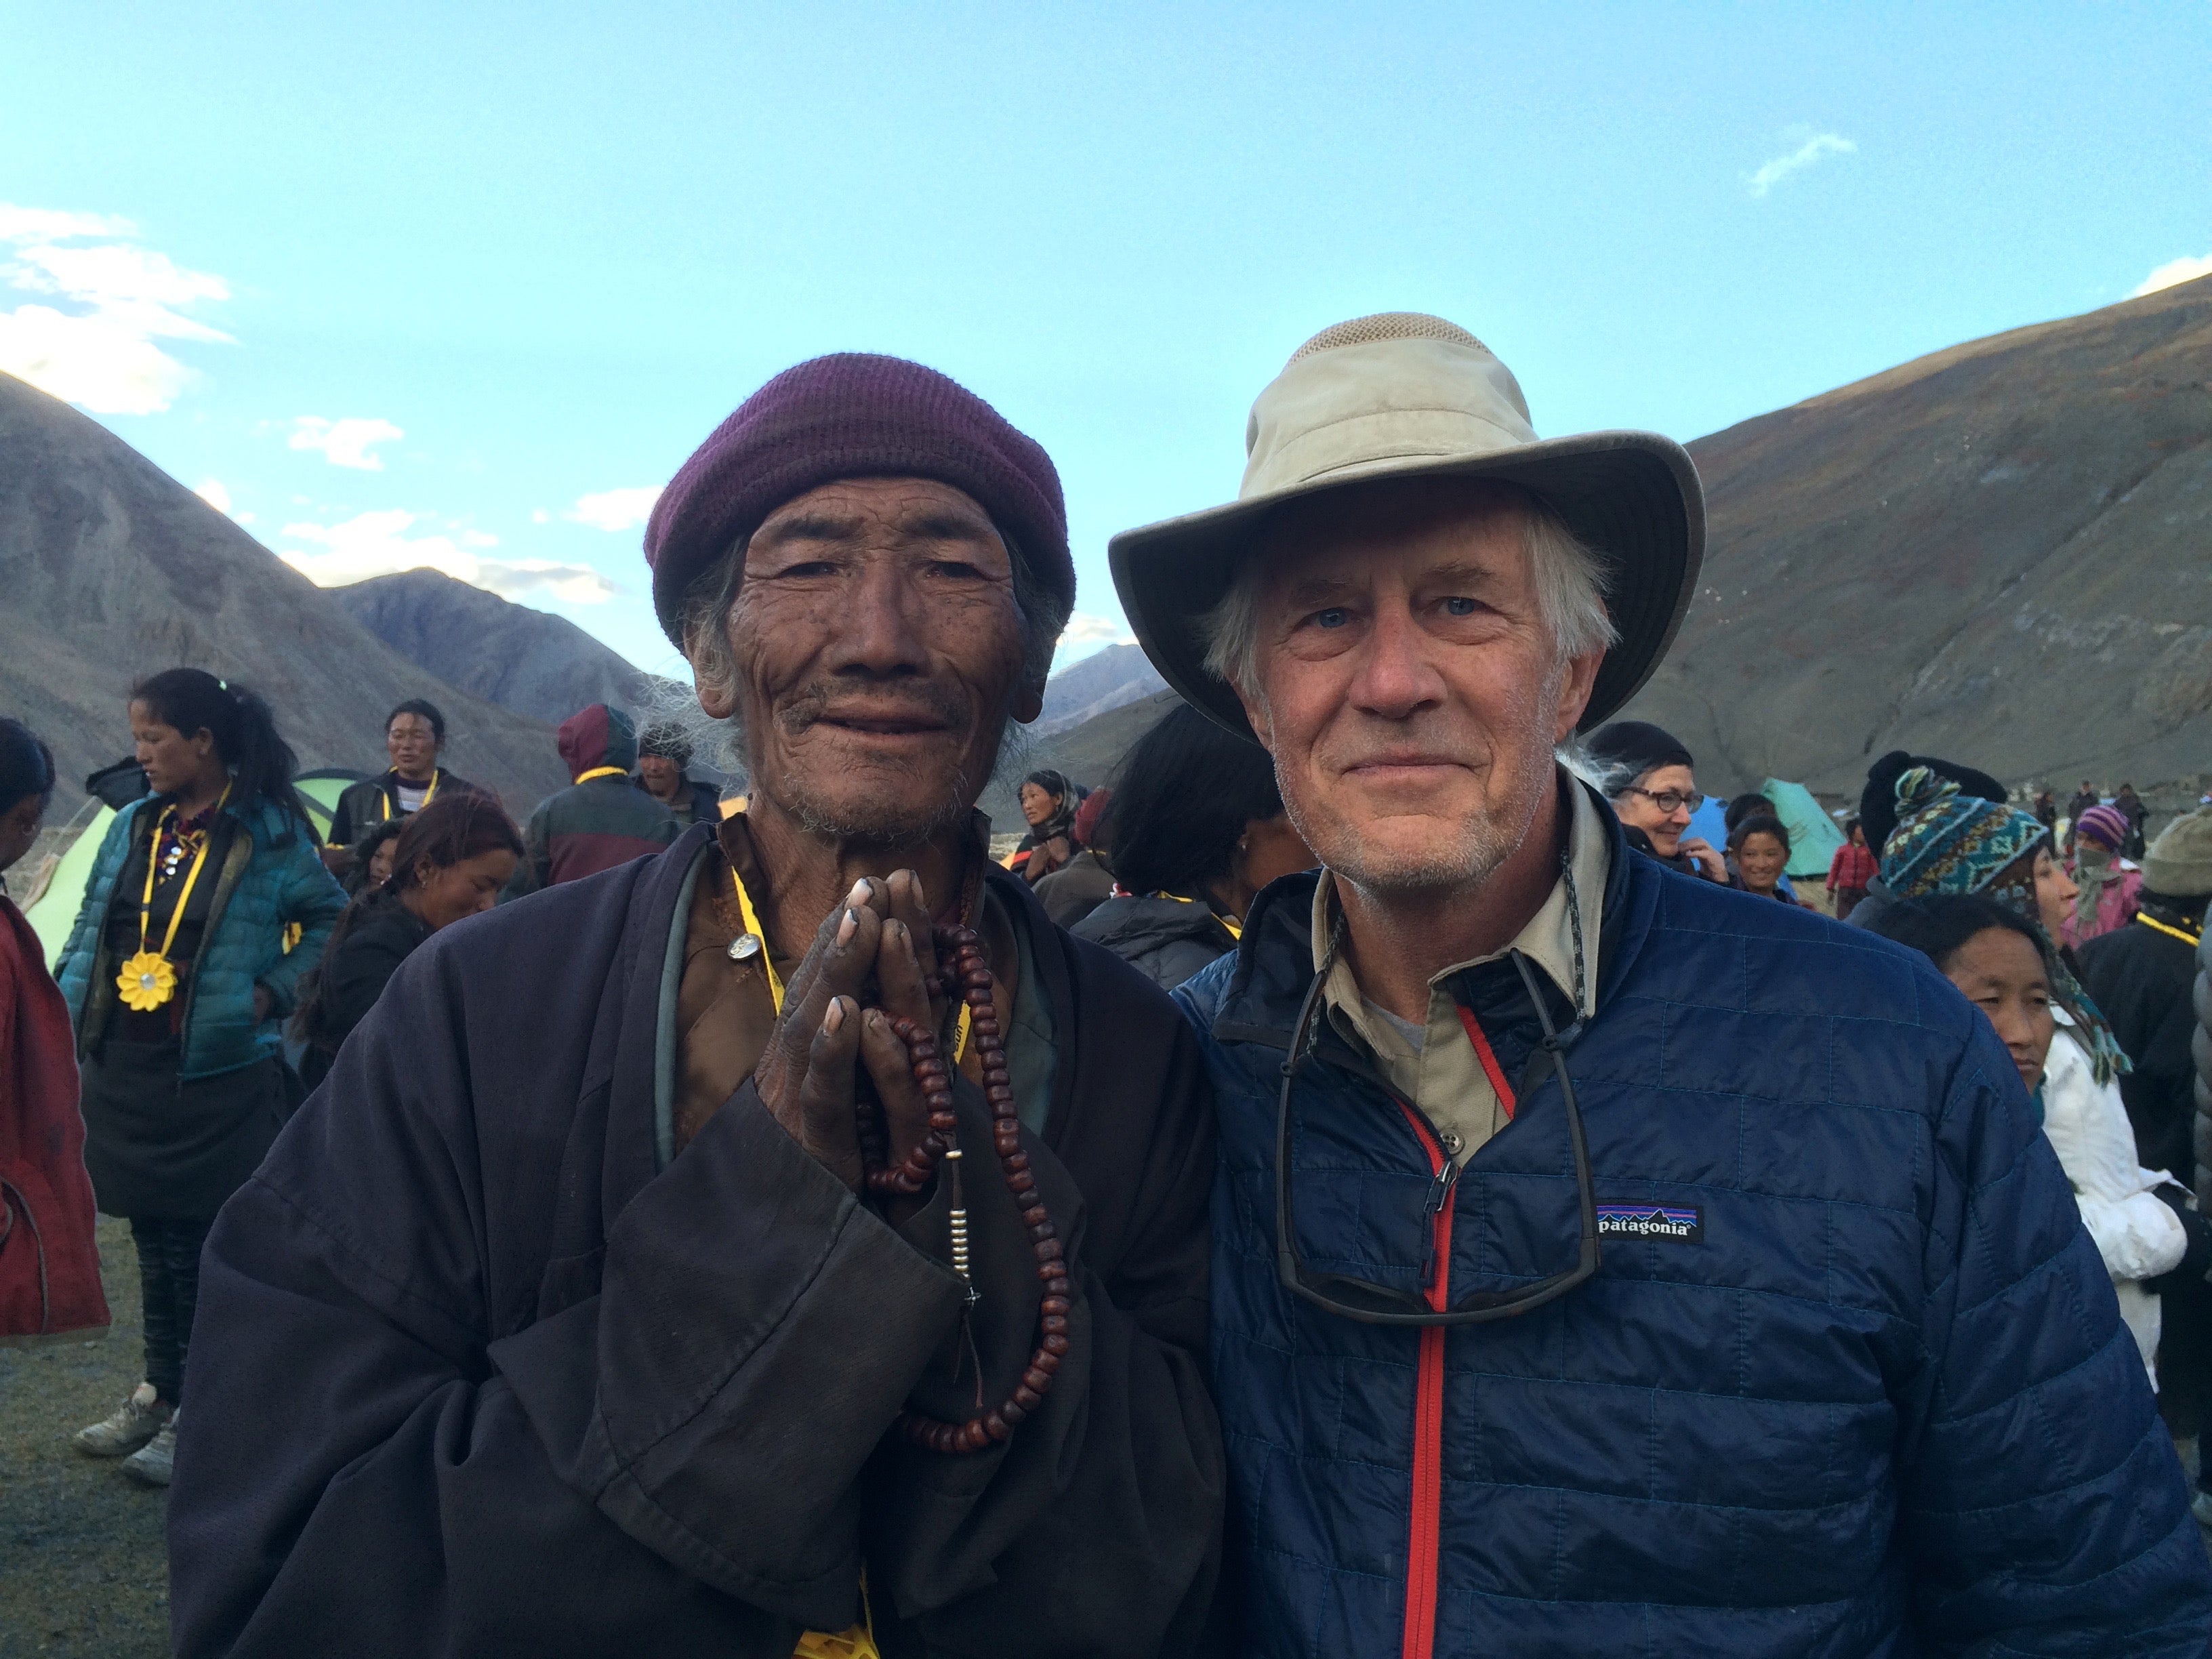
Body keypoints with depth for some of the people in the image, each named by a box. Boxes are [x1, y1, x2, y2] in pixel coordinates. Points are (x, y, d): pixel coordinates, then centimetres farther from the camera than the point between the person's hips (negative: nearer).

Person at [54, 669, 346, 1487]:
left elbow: (330, 922, 0)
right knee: (155, 1237, 16)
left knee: (212, 1245, 1)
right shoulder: (133, 827, 9)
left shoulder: (268, 834, -8)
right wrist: (64, 1021, 6)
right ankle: (158, 1394, 31)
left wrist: (272, 992, -11)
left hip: (220, 1077, -6)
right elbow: (89, 930, 15)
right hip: (125, 1073, 6)